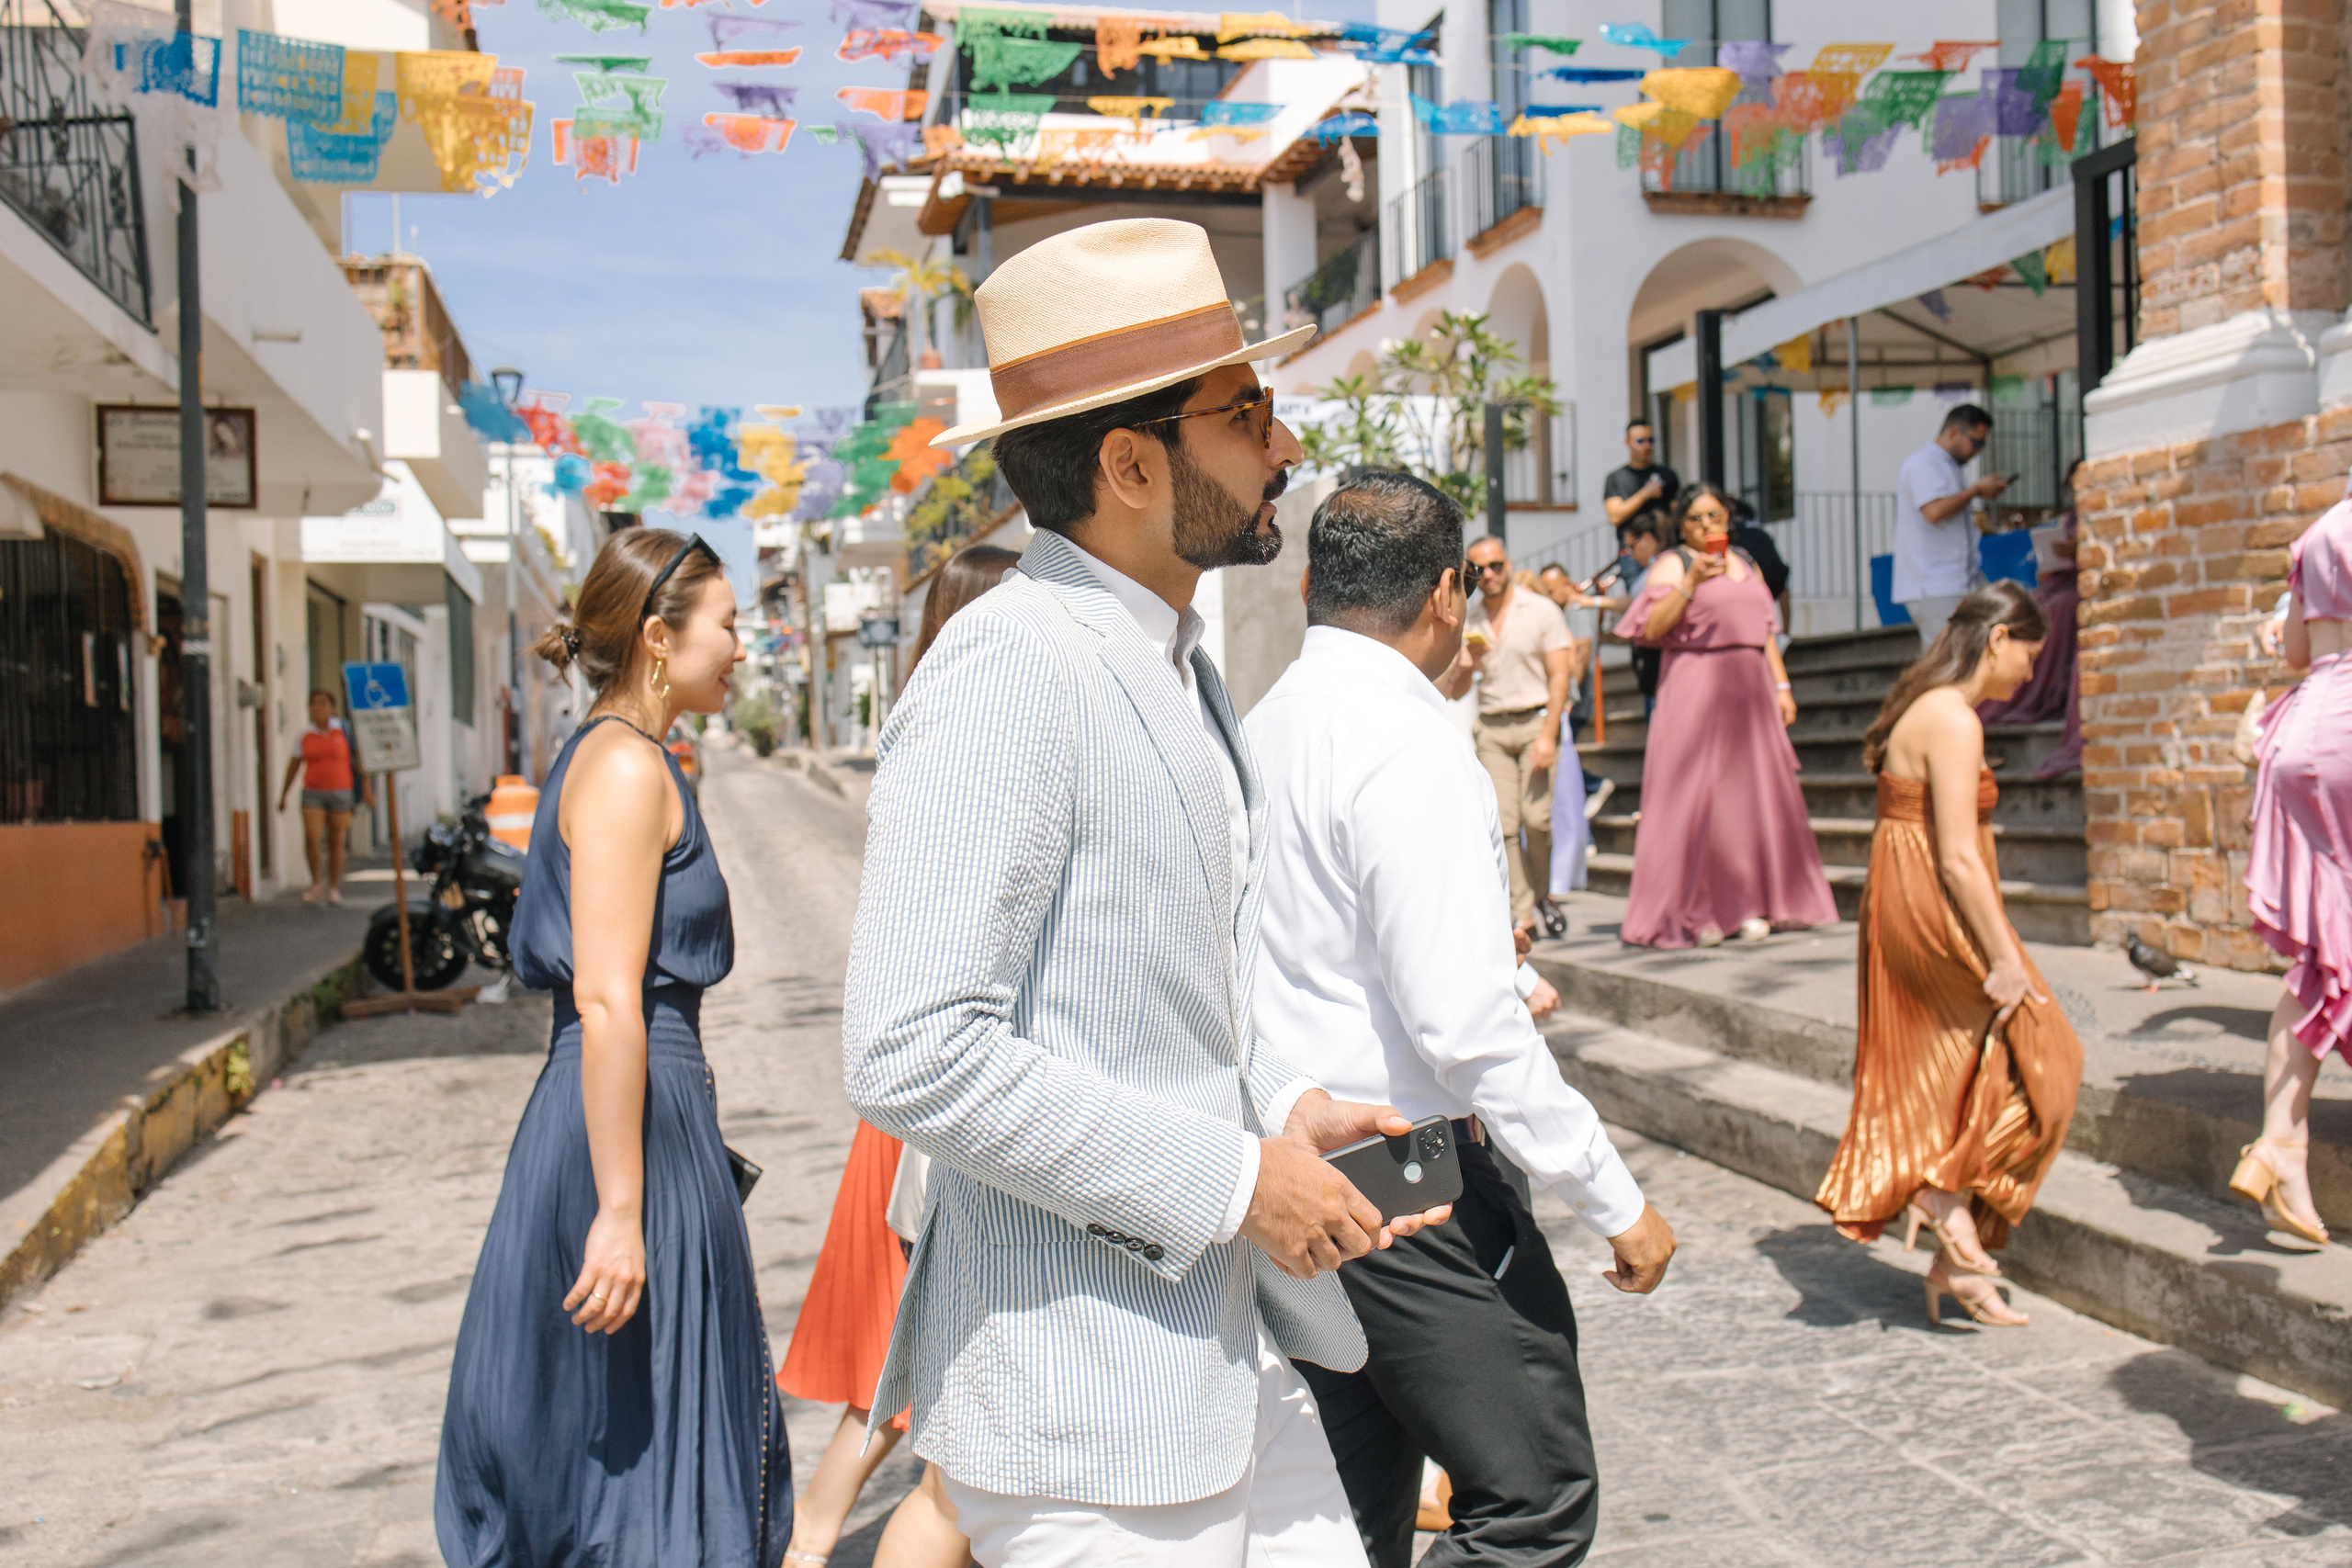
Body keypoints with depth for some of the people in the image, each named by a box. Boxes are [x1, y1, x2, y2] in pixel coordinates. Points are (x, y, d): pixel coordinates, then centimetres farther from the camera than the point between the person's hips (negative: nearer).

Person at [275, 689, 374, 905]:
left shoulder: (344, 730, -1)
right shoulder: (305, 735, 3)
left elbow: (358, 757, 3)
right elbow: (294, 764, 11)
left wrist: (366, 786, -3)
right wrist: (283, 794, 14)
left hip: (341, 792, -1)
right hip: (313, 794, 1)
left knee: (336, 842, 3)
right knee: (312, 838, -14)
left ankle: (334, 888, 18)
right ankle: (317, 883, 5)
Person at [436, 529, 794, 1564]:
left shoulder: (609, 758, 16)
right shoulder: (627, 765, -15)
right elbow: (606, 1000, -22)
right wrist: (620, 1210, -24)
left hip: (639, 1113, 10)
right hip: (636, 1127, -10)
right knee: (635, 1433, 0)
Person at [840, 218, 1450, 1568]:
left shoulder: (1178, 662, 12)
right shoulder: (1010, 670, -19)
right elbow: (913, 1055, -26)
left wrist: (1284, 1109, 5)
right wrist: (1231, 1180, -19)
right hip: (1084, 1384, -8)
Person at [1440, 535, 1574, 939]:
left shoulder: (1541, 610, 0)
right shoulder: (1469, 622, 11)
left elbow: (1559, 676, -4)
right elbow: (1455, 691, 16)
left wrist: (1548, 734, -13)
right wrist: (1464, 666, -7)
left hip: (1535, 722, -3)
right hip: (1491, 729, 3)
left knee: (1536, 816, -12)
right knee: (1504, 822, -6)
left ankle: (1542, 894, 13)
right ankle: (1521, 910, -1)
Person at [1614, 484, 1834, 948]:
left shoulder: (1747, 565, 19)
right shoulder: (1672, 564, -1)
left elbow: (1766, 630, 22)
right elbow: (1650, 629, -13)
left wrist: (1782, 686, 14)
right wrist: (1690, 582, -21)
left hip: (1750, 689, 6)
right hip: (1695, 689, -6)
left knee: (1757, 796, 4)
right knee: (1695, 800, -7)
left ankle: (1751, 906, 11)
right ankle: (1692, 912, -2)